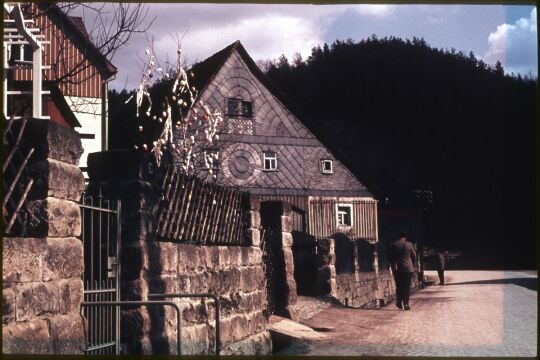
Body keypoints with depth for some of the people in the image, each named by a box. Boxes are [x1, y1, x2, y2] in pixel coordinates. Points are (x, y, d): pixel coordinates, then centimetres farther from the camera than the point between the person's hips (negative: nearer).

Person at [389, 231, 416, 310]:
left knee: (399, 286, 13)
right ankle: (406, 304, -5)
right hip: (408, 268, -1)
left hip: (397, 268, 1)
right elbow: (414, 256, 5)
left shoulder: (393, 245, 1)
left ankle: (399, 303, 12)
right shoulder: (408, 244, -1)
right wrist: (412, 265, 18)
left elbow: (391, 257, 2)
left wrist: (393, 266, 9)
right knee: (407, 286, 1)